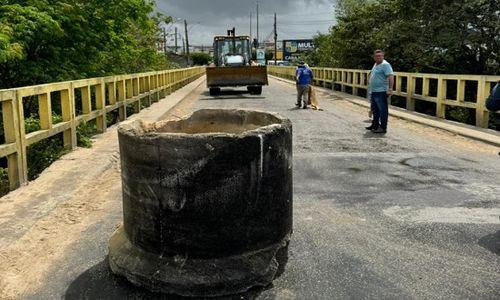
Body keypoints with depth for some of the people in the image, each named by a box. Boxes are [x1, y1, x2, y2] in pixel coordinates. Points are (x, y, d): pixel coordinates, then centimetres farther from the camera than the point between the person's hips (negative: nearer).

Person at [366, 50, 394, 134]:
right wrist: (370, 89, 26)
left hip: (381, 92, -10)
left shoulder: (385, 65, -13)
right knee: (375, 110, 18)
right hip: (374, 92, 10)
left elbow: (391, 76, -21)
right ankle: (375, 125, 29)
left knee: (383, 110, -5)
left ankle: (383, 128, -1)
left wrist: (390, 89, -28)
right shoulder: (375, 64, 17)